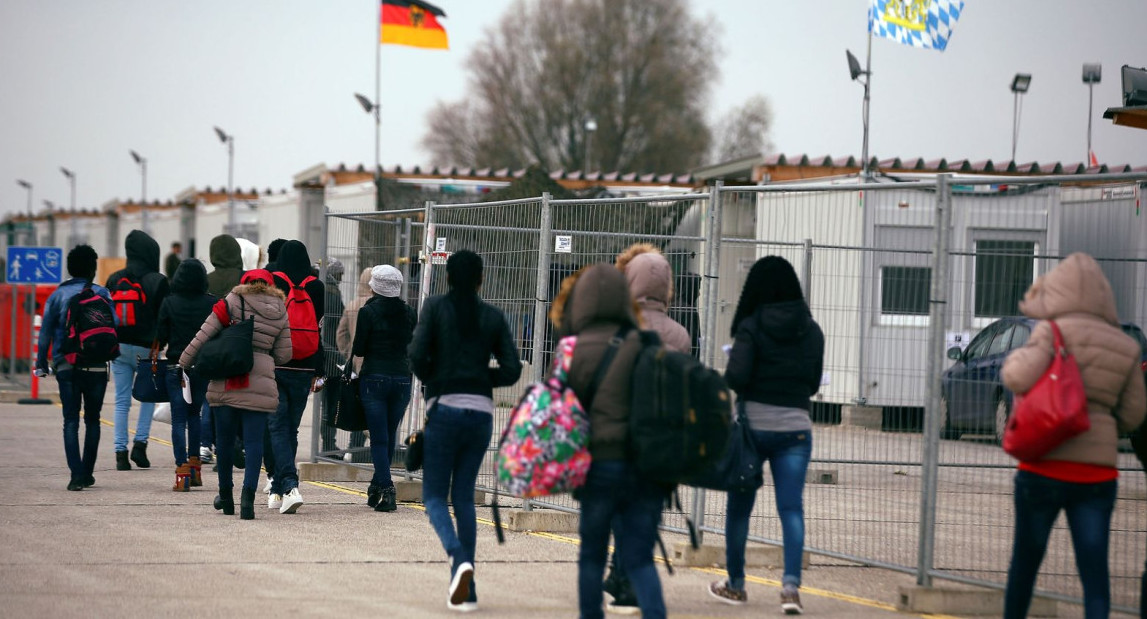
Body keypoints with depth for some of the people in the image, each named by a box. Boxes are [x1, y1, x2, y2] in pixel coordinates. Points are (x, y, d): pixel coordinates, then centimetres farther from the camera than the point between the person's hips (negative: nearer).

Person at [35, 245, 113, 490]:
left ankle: (76, 474, -15)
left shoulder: (57, 296, 5)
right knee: (92, 420, 13)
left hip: (66, 366, 0)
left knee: (71, 421, -2)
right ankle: (87, 473, 15)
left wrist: (42, 364, 6)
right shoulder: (101, 293, 2)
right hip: (96, 367, 0)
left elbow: (46, 332, 2)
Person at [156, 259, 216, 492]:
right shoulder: (213, 303, -3)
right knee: (194, 413, 20)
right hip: (204, 367, 2)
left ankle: (182, 473, -8)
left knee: (179, 418, 1)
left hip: (177, 366, -2)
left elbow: (160, 337, -2)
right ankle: (195, 466, 22)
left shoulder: (169, 303, -6)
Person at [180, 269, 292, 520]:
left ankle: (226, 495, 25)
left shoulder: (232, 302, 2)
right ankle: (248, 492, -17)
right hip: (260, 384, 1)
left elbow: (204, 334, -1)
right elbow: (283, 355, 12)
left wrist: (185, 362, 8)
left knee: (225, 438, 13)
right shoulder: (280, 313, 9)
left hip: (226, 381, -1)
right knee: (254, 440, 1)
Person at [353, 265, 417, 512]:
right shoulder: (409, 313, 5)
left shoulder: (368, 312, -7)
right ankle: (377, 486, 25)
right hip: (402, 378, 4)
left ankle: (387, 490, -15)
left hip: (374, 378, -4)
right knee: (390, 436, 15)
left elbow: (358, 350, -6)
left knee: (379, 438, -3)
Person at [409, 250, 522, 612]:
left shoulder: (436, 307, -1)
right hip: (481, 411, 3)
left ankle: (459, 559, -24)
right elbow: (511, 369, 2)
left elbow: (417, 355, -10)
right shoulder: (493, 316, 7)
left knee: (435, 496, 4)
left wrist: (431, 380, 10)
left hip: (445, 407, -3)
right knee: (464, 496, 11)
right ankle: (465, 591, 6)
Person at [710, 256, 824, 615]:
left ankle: (735, 585, 22)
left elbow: (736, 376, -16)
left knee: (739, 506, 11)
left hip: (754, 423, -3)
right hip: (796, 426, 3)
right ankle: (791, 585, -16)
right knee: (791, 508, -1)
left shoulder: (752, 326, -9)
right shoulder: (811, 330, 5)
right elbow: (813, 382, 12)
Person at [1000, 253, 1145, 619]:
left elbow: (1018, 378, -18)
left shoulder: (1055, 331, -5)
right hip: (1098, 470, 3)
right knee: (1095, 571, -1)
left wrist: (1018, 357, 3)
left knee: (1025, 561, 12)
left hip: (1046, 465, -3)